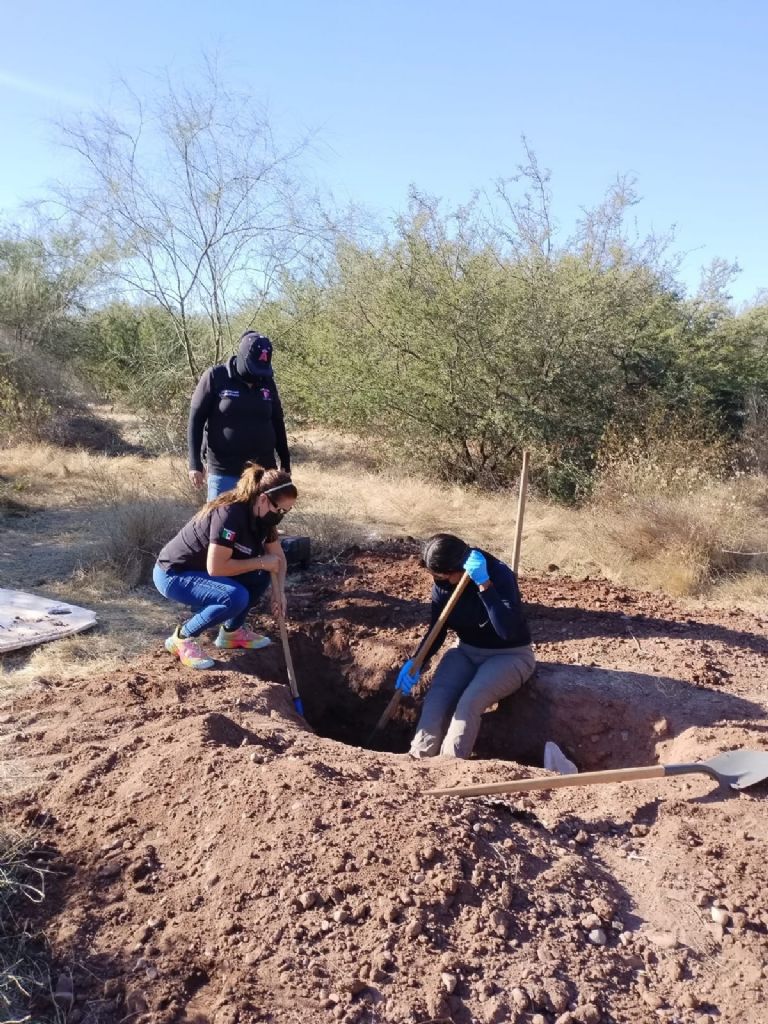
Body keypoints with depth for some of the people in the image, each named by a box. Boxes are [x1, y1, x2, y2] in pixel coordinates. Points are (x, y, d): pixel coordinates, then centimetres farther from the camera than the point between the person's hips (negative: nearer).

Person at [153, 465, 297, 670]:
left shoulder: (261, 516, -3)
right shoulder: (229, 514, -30)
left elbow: (278, 557, 6)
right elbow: (216, 567, -32)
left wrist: (279, 591, -10)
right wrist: (261, 562, -22)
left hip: (201, 571, 9)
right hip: (173, 574, -9)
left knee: (261, 576, -1)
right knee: (236, 597, -28)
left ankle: (231, 631, 14)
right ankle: (182, 638, -8)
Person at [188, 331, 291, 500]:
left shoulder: (267, 381, 7)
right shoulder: (215, 377, -5)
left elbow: (277, 423, 15)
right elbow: (195, 420, -4)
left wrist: (285, 464, 15)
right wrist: (195, 464, -10)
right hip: (224, 473, -3)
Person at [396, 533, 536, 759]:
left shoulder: (499, 575, -24)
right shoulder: (443, 584, -6)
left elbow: (508, 631, -37)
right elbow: (437, 630, 3)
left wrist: (484, 584, -42)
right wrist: (416, 663, -14)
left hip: (509, 655, -5)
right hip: (467, 652, 5)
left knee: (469, 704, -29)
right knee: (435, 700, -20)